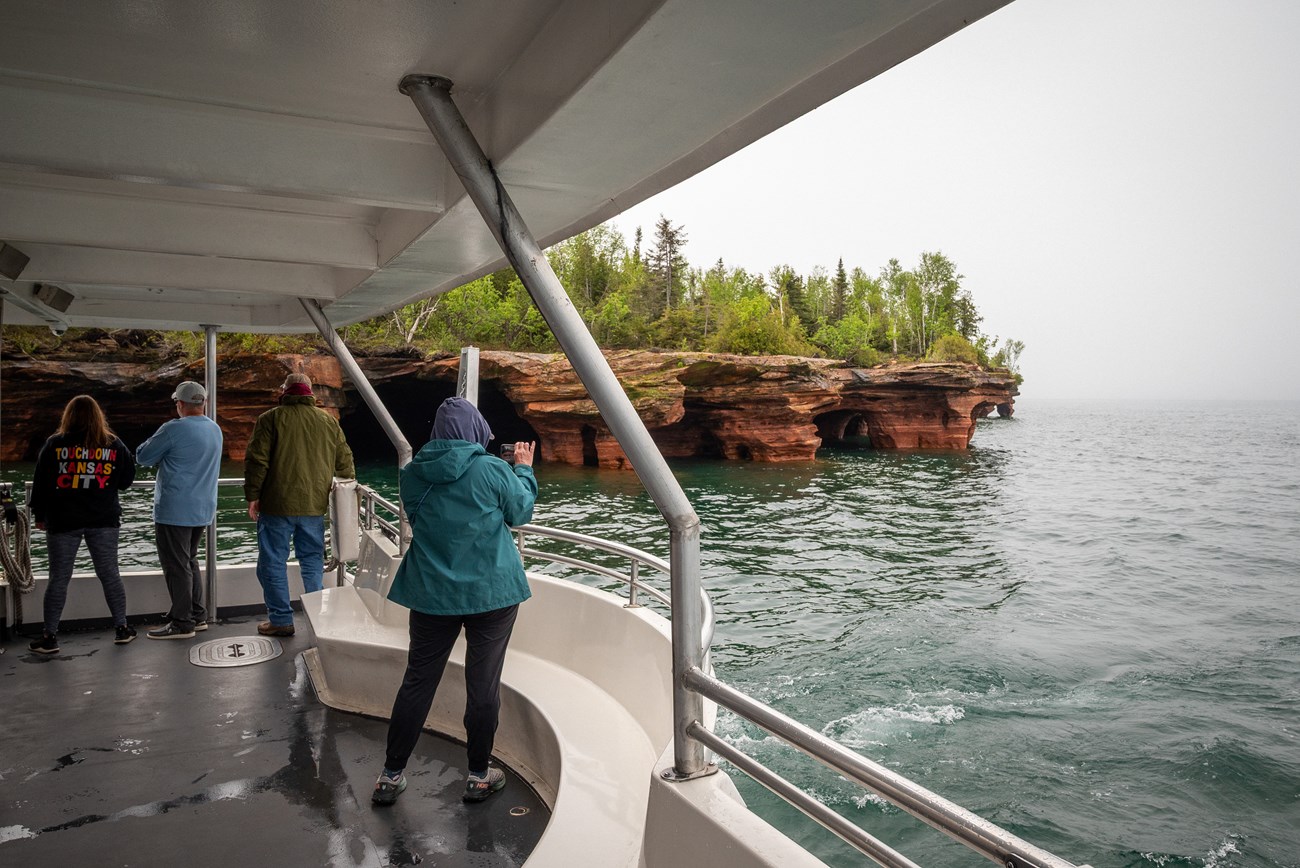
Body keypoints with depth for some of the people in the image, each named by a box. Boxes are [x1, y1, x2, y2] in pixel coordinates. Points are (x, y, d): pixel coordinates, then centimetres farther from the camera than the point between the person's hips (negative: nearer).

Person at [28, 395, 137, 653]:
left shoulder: (54, 444, -3)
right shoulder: (113, 445, 0)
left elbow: (41, 483, 0)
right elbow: (126, 481, 5)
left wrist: (39, 515, 9)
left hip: (63, 521, -1)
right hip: (104, 520, 1)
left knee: (59, 578, 5)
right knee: (109, 574, 8)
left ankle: (49, 637, 10)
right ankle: (122, 628, 14)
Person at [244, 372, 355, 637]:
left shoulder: (270, 419, -4)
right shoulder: (329, 421, 8)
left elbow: (256, 461, -9)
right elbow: (345, 462, 12)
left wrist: (252, 497, -1)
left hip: (278, 505, -4)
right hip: (314, 506, 4)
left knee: (273, 562, 7)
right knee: (313, 561, 12)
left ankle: (281, 620, 11)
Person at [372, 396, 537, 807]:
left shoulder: (413, 473, 0)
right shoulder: (493, 469, -13)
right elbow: (521, 512, 2)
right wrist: (524, 468, 16)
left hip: (432, 593, 4)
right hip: (491, 592, -3)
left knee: (417, 681, 13)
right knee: (483, 683, 8)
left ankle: (391, 775, 22)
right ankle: (479, 776, 21)